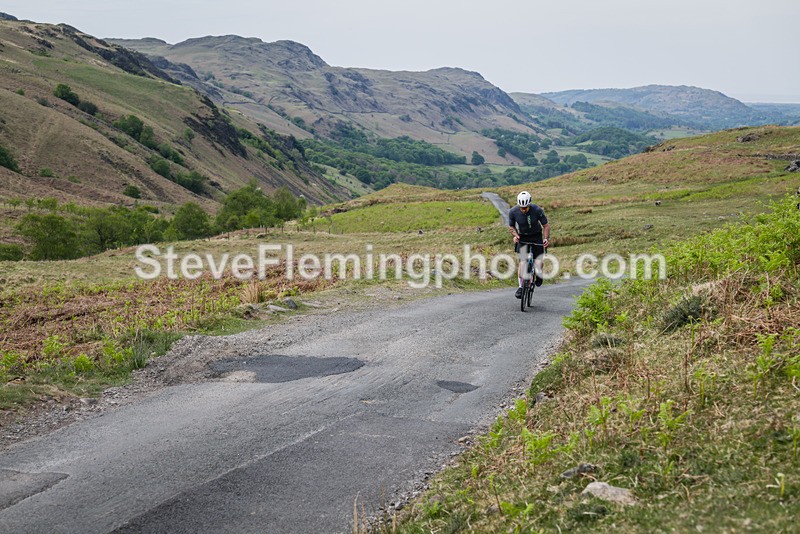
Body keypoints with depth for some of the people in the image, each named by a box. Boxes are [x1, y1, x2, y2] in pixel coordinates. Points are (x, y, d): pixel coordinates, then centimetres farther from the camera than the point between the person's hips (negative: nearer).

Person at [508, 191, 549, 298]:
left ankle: (539, 275, 22)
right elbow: (511, 227, -1)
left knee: (538, 262, -13)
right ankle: (521, 287, -4)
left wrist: (546, 238, -26)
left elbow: (546, 225, -11)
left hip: (536, 237, -1)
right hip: (522, 238, 1)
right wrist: (515, 235, -21)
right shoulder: (513, 212, -18)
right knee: (523, 261, -15)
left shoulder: (537, 210, -23)